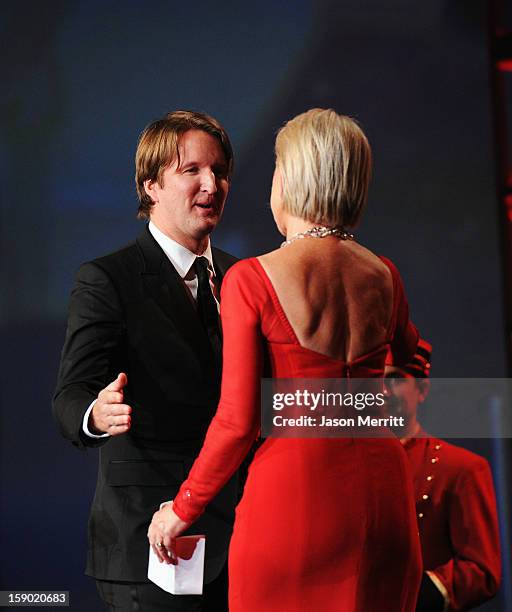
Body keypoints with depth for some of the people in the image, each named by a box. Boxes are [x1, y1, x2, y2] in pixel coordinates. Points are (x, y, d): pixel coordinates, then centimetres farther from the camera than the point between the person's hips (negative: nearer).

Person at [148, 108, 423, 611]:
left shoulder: (251, 279, -9)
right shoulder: (383, 276, 4)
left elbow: (238, 420, -11)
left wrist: (183, 509, 2)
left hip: (293, 492, -4)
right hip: (381, 490, 4)